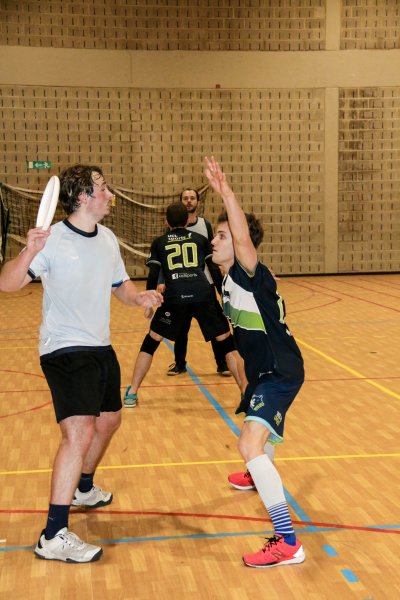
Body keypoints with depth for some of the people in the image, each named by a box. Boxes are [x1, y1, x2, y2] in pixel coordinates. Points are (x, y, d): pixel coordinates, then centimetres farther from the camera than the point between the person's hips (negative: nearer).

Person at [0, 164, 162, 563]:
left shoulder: (108, 239, 6)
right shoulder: (53, 240, -17)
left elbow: (119, 283, 18)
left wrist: (139, 297, -3)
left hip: (101, 348, 8)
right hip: (64, 350, -8)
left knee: (108, 422, 22)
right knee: (80, 432, -20)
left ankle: (83, 488, 48)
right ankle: (54, 537, -14)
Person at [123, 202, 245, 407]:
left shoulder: (159, 243, 21)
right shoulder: (200, 239, 22)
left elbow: (153, 276, 12)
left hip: (174, 297, 0)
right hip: (203, 295, 0)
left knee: (151, 342, 17)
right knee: (227, 342, 13)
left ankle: (131, 393, 17)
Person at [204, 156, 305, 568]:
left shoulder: (250, 275, -20)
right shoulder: (229, 280, 6)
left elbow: (243, 238, -40)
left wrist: (226, 193, -46)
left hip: (280, 373, -11)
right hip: (262, 370, 11)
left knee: (250, 443, -26)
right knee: (253, 428, 36)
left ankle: (288, 543, -25)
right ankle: (260, 476, 70)